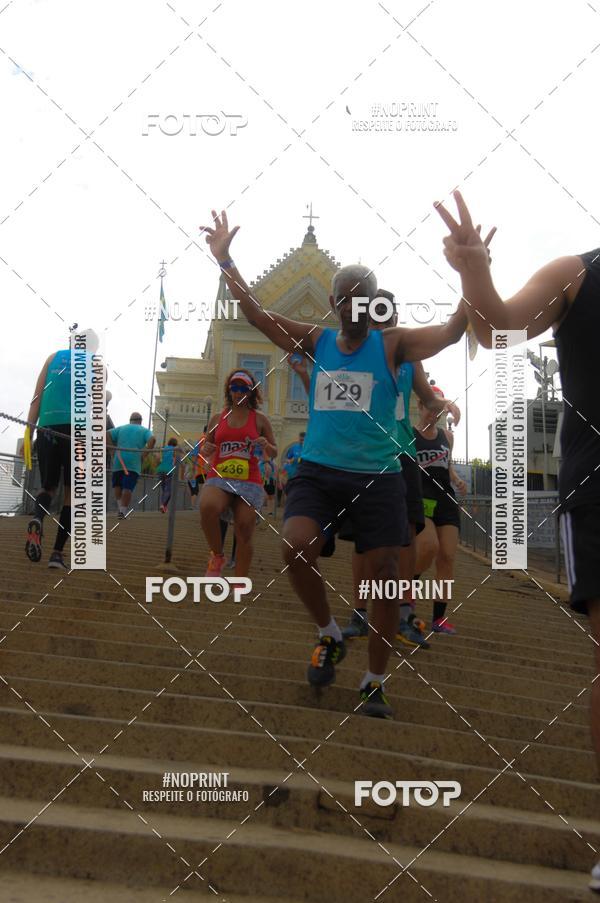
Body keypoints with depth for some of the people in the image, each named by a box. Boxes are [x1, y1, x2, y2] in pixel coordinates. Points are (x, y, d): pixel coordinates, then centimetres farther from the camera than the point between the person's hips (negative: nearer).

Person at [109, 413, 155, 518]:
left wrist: (114, 447, 10)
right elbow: (152, 439, -7)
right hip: (134, 462, -2)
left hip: (119, 461, 2)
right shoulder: (145, 431, 14)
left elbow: (108, 435, 6)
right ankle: (123, 511, -12)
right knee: (128, 487, -5)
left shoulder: (121, 428, 20)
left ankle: (121, 507, 8)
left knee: (117, 485, 17)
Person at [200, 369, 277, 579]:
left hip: (249, 482, 0)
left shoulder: (260, 420, 8)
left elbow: (273, 453, 12)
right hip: (218, 477, 0)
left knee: (244, 532, -5)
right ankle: (217, 556, -8)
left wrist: (266, 446, -11)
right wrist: (206, 450, -3)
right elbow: (206, 451, 21)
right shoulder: (217, 418, 12)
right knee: (207, 507, -32)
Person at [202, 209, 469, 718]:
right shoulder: (315, 342, 9)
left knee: (385, 576, -1)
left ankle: (375, 681, 18)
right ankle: (329, 637, 6)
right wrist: (224, 260, 2)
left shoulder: (393, 345, 0)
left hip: (377, 477, -1)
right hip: (317, 471, 2)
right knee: (296, 548, -22)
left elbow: (452, 331, -13)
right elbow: (256, 313, 7)